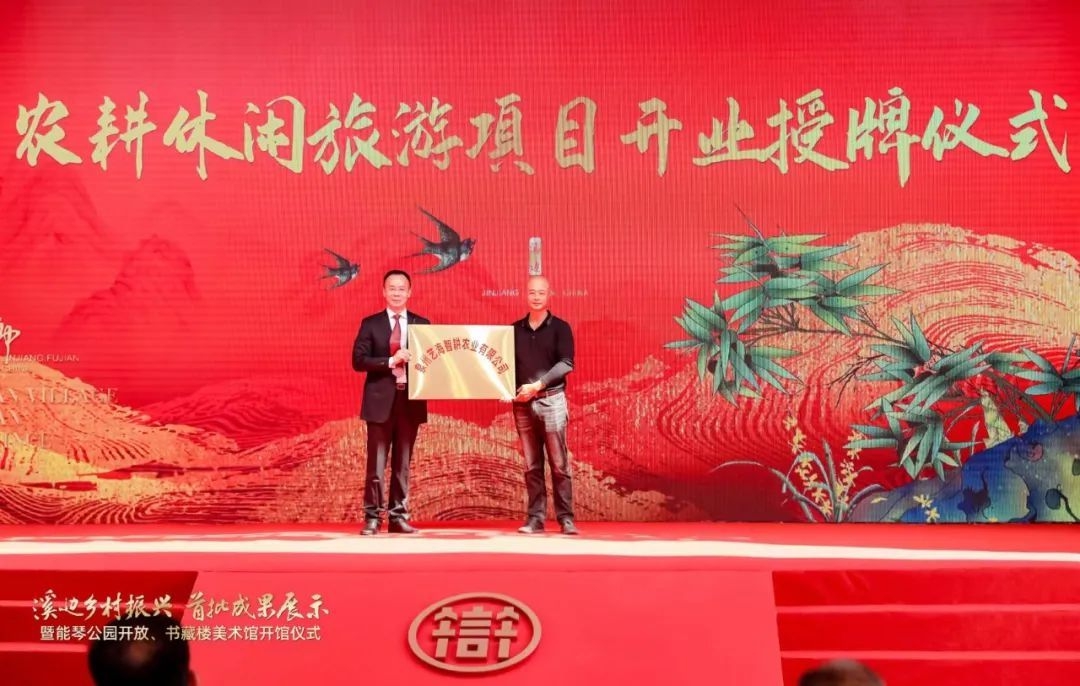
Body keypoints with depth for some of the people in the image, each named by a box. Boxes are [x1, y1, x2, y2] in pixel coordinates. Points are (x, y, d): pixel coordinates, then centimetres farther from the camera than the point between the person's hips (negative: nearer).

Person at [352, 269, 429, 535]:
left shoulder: (422, 324, 9)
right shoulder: (370, 324, 3)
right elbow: (358, 360, -6)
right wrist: (391, 361, -16)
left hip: (410, 401, 2)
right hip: (381, 401, -2)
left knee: (402, 464, 8)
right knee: (376, 464, -1)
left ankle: (399, 516, 14)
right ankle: (372, 518, 5)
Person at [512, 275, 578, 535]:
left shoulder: (560, 327, 3)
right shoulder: (515, 329, 12)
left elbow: (566, 363, -7)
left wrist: (538, 385, -16)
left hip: (551, 400, -3)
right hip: (522, 403, 3)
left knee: (559, 464, -3)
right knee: (532, 465, 5)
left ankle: (566, 518, 1)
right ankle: (535, 518, 8)